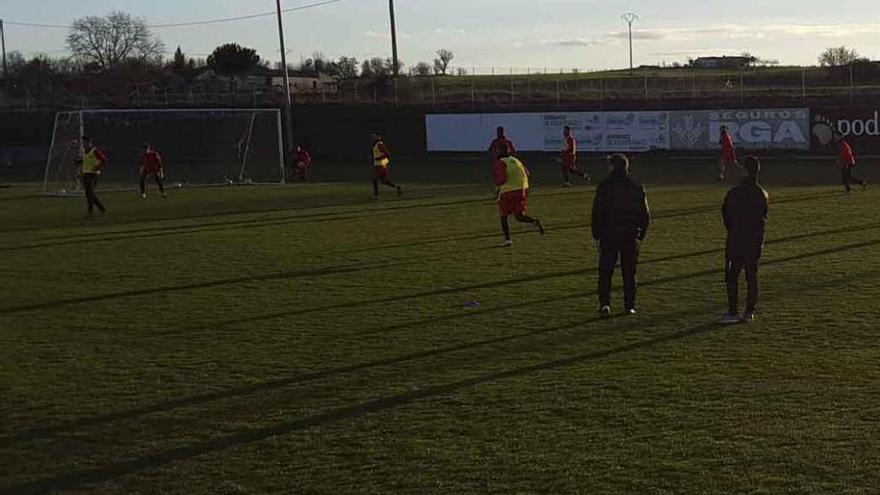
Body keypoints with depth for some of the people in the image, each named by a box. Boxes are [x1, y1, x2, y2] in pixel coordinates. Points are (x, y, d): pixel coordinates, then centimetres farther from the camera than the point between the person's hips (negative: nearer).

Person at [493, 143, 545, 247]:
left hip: (508, 192, -6)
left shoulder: (500, 163, -8)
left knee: (503, 216, 14)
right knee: (519, 216, 12)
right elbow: (526, 173, 17)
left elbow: (501, 179, -20)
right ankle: (535, 222, -17)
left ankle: (507, 239, 7)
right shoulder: (515, 160, 14)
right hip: (523, 189, 6)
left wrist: (497, 182, 2)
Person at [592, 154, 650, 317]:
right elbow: (645, 213, 6)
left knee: (605, 271, 3)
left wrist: (596, 233, 2)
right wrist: (641, 234, 13)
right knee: (629, 273, 10)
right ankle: (630, 305, 11)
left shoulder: (604, 187, -6)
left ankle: (605, 304, -9)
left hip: (609, 236, -2)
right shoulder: (637, 187, 4)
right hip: (631, 236, 2)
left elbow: (597, 212, -7)